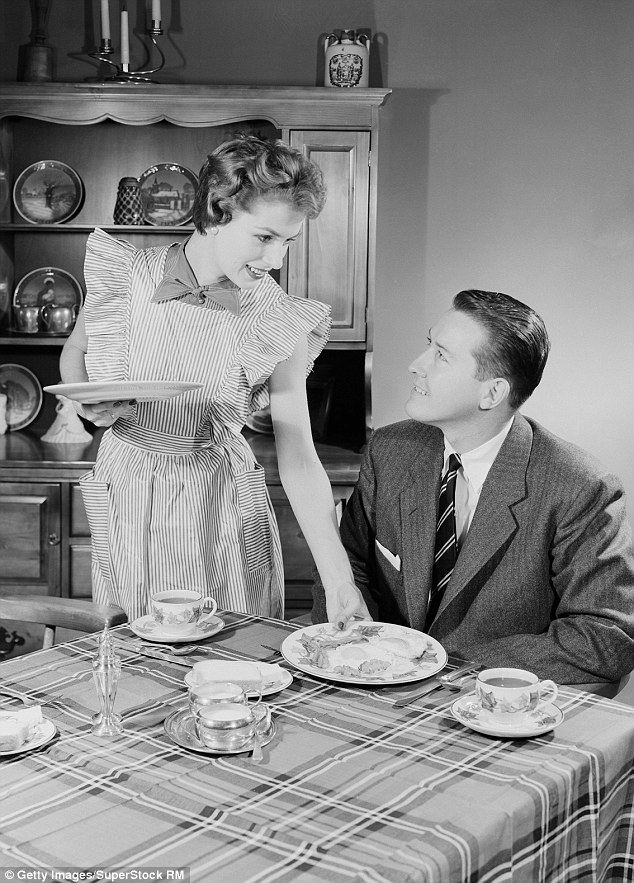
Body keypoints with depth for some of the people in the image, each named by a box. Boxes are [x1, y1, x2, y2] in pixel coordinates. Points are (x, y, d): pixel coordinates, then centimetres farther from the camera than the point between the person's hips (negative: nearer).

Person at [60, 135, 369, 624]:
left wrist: (341, 581, -22)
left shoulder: (280, 323, -11)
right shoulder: (122, 273, -10)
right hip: (125, 502, 1)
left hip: (223, 504, -1)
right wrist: (90, 402, -13)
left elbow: (299, 460, -14)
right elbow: (74, 352, 10)